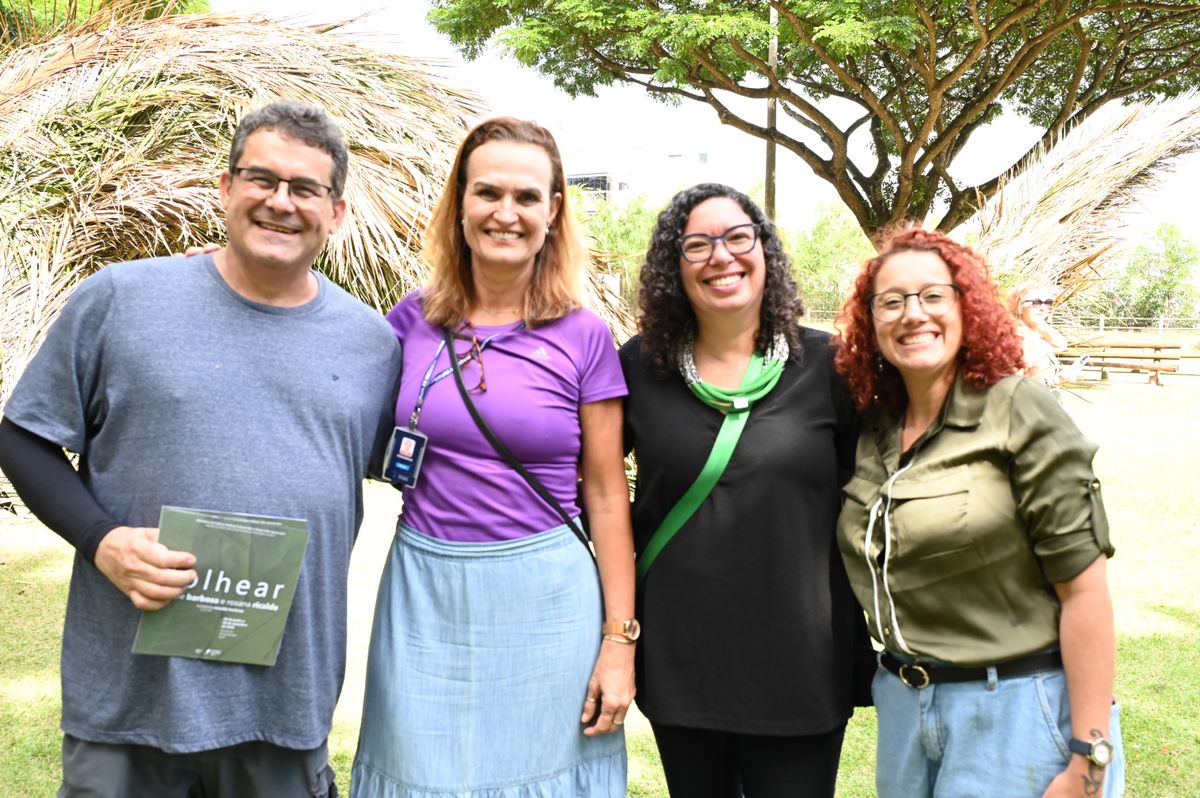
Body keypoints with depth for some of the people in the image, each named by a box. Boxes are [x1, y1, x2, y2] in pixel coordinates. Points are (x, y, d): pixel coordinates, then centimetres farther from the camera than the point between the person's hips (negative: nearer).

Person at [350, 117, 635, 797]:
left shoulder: (584, 337, -3)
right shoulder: (415, 318, 2)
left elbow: (607, 496, 0)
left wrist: (620, 640, -3)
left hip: (542, 599, -2)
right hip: (424, 594, 2)